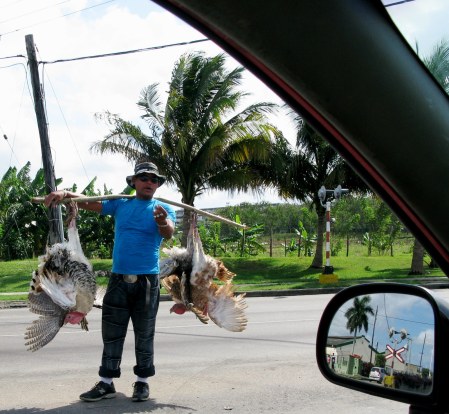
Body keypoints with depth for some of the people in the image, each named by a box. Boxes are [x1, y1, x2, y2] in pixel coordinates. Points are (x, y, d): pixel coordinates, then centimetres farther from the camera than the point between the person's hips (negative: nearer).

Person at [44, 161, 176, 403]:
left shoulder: (163, 209, 0)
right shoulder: (119, 204, 9)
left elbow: (168, 234, -18)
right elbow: (87, 202, 3)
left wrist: (163, 223, -41)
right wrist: (65, 194, -17)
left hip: (147, 280, -2)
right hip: (118, 278, 3)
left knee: (144, 333, 6)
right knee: (112, 332, 6)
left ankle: (142, 381, 16)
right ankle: (106, 382, 12)